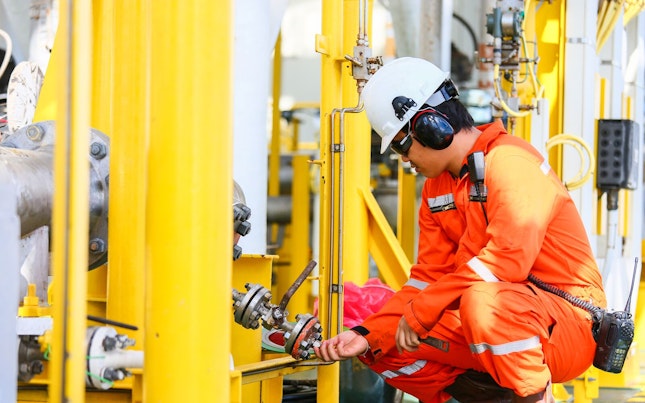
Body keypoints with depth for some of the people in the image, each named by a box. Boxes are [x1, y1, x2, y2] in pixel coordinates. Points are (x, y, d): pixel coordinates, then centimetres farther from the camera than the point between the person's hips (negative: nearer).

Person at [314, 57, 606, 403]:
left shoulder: (509, 163, -16)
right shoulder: (436, 188, 12)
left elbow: (509, 258, -28)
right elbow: (429, 277, 10)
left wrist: (420, 312, -22)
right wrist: (368, 335, -4)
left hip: (570, 327, -9)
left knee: (481, 298, -38)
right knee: (385, 346, 0)